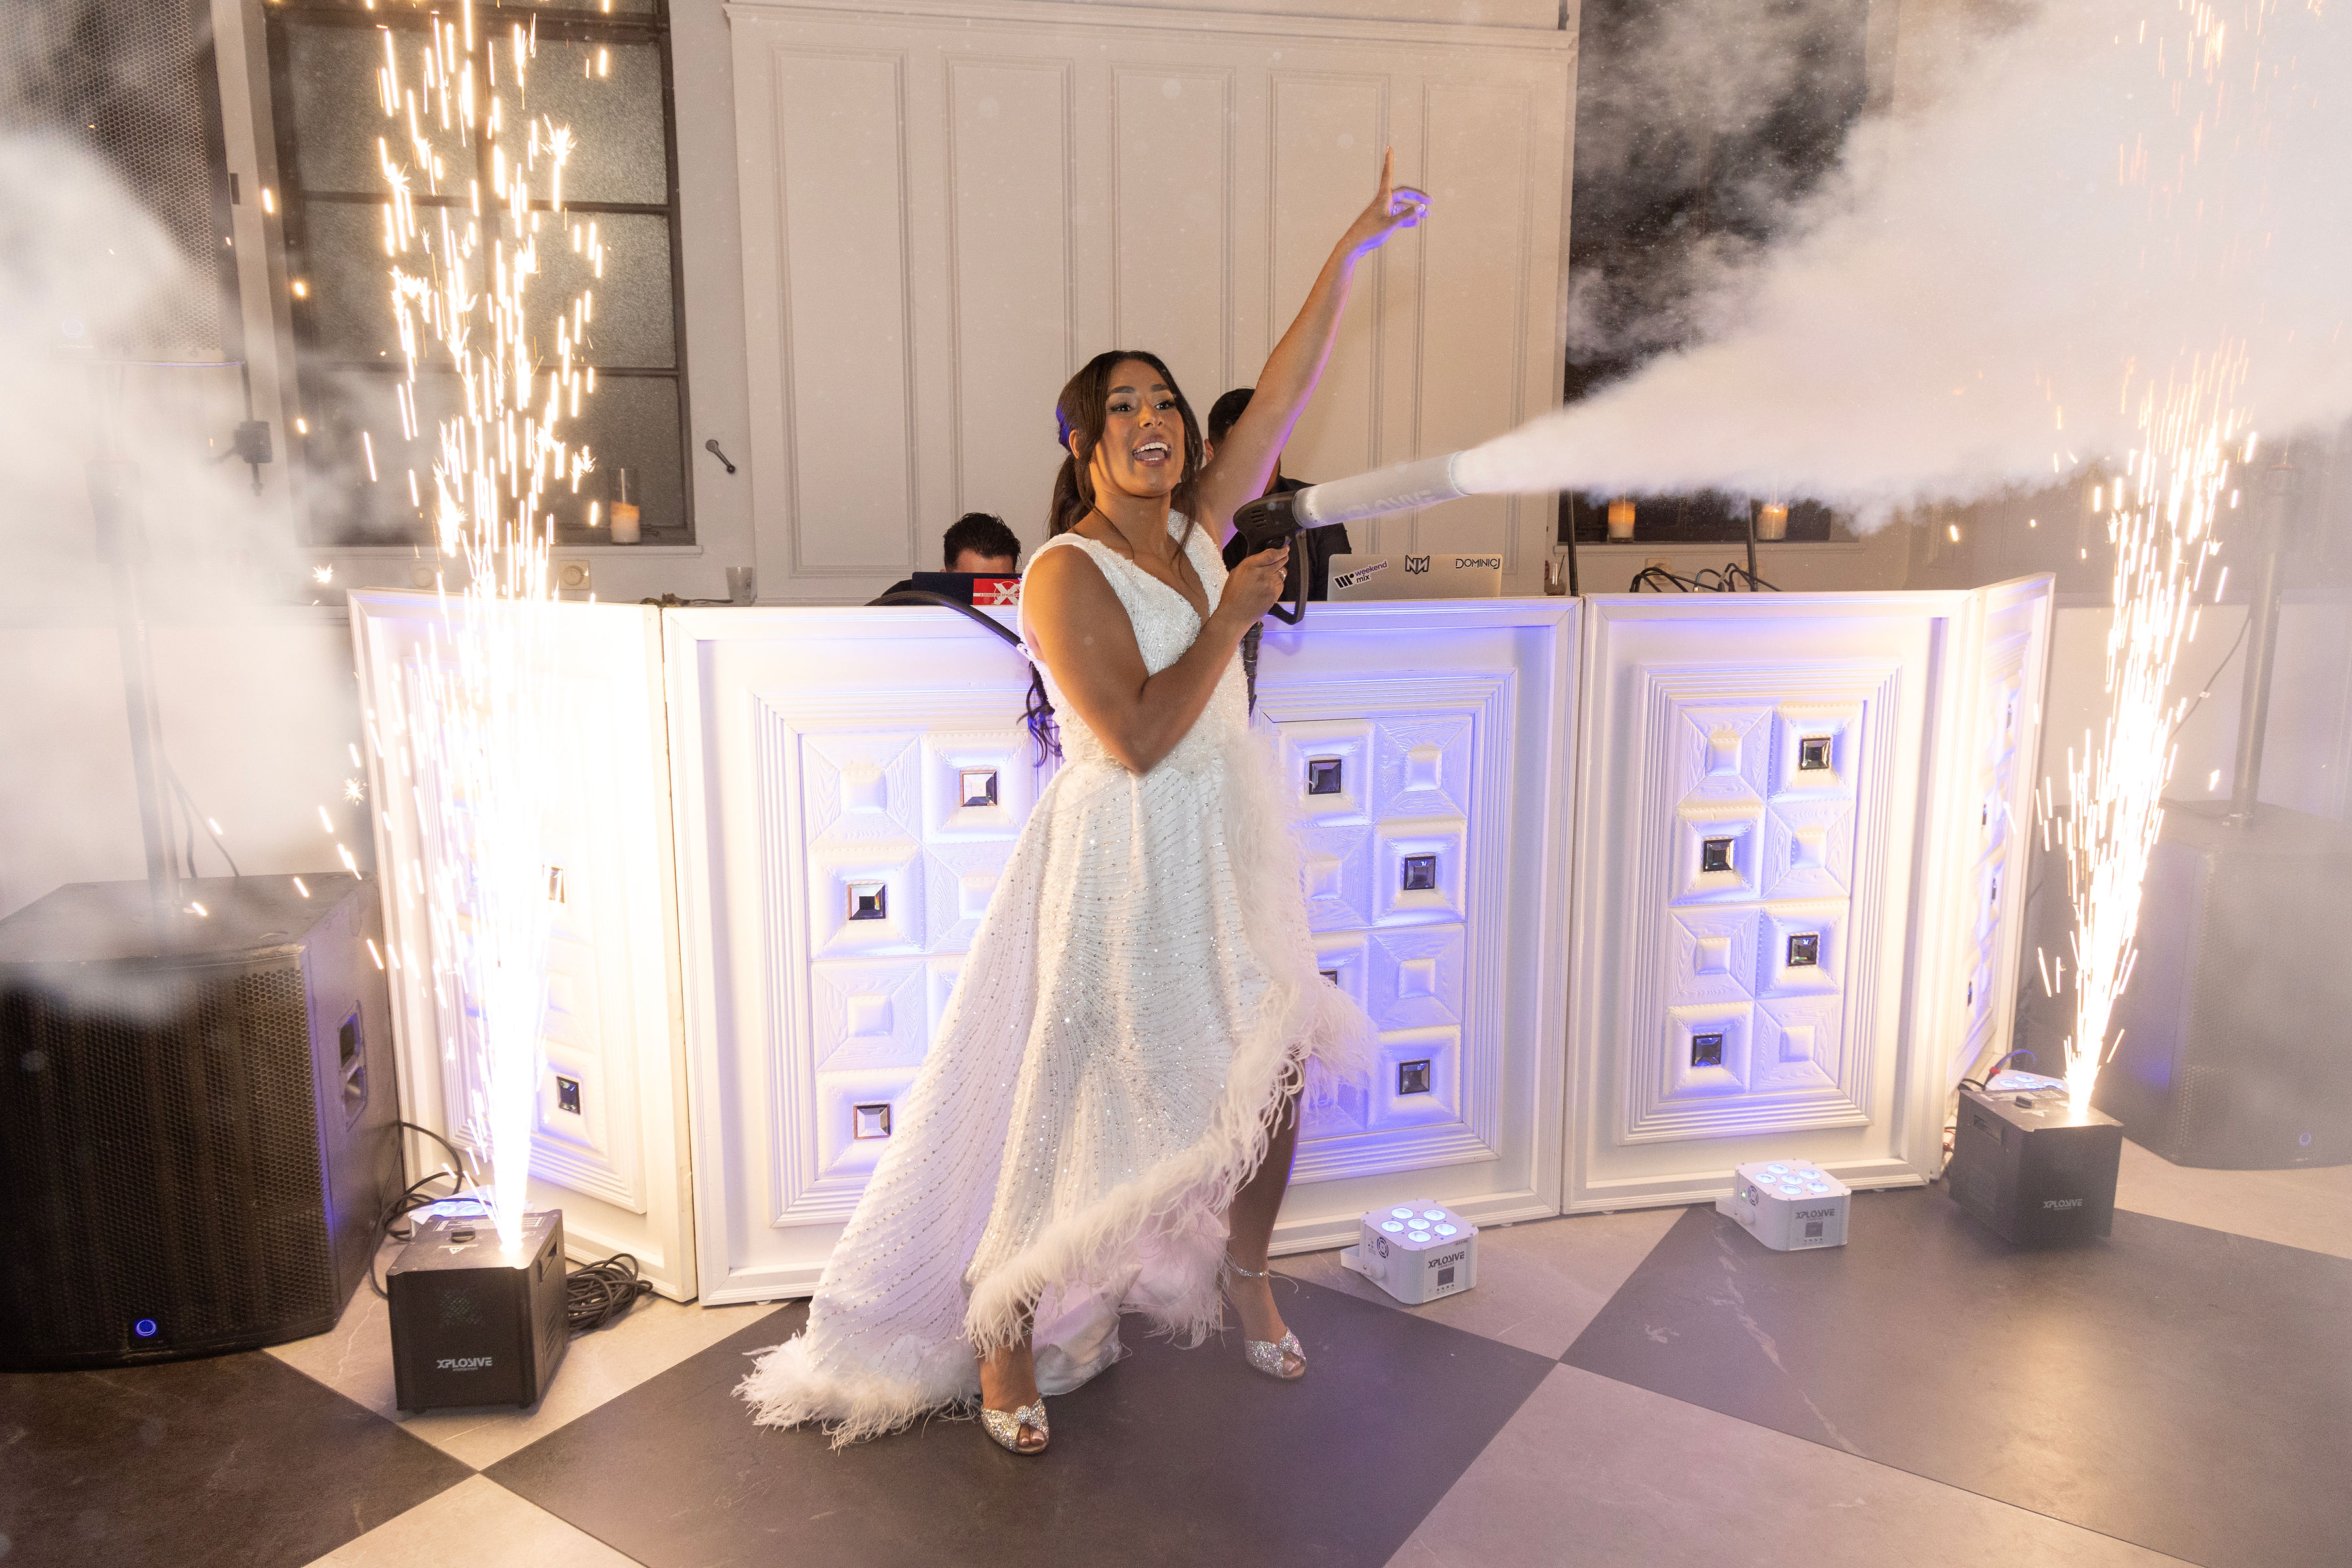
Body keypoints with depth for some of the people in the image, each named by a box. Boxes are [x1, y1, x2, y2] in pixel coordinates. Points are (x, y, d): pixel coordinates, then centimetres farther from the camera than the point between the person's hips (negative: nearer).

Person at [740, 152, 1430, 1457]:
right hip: (1125, 859, -7)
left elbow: (1283, 389, 5)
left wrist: (1354, 246, 5)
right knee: (1089, 1106, 3)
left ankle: (1243, 1273, 38)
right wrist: (1233, 617, -16)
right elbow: (1137, 737, -24)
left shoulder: (1199, 528, 5)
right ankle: (1000, 1328, 24)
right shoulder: (1065, 574, -15)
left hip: (1227, 842, 7)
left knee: (1273, 1068, 13)